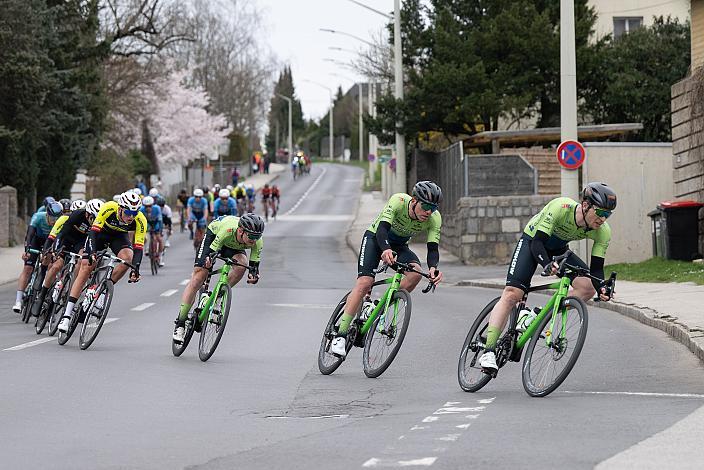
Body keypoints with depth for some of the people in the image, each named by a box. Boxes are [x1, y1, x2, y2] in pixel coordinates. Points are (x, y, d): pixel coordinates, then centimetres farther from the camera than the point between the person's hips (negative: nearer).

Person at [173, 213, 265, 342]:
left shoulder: (257, 242, -31)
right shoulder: (228, 229, -43)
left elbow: (254, 264, -21)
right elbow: (212, 252, -35)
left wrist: (254, 274, -42)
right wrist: (209, 259, -57)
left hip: (234, 246, 3)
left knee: (242, 264, -30)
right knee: (198, 278, -12)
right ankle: (180, 324, -7)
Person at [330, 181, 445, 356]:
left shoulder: (434, 218, -23)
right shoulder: (398, 201, -33)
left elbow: (433, 248, -28)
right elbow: (382, 228, -43)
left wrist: (433, 268, -50)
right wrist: (386, 250, -63)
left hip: (399, 245, 4)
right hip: (375, 238, -4)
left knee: (416, 272, -27)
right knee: (365, 282, -22)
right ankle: (341, 335, -19)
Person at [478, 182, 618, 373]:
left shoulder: (602, 231, -23)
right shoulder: (561, 207, -36)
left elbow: (596, 267, -18)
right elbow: (537, 242, -36)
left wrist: (602, 288, -39)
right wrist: (547, 264, -54)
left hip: (558, 250, 5)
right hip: (532, 241, -5)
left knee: (588, 287, -18)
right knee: (512, 294, -20)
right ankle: (489, 352, -21)